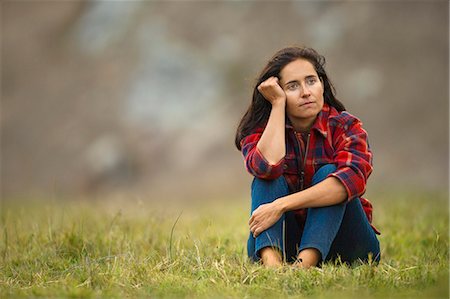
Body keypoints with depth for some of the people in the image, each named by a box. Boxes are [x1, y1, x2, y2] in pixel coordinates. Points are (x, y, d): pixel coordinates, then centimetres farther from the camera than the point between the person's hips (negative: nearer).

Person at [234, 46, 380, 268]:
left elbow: (354, 177, -28)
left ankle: (305, 262, -45)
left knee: (328, 173, -23)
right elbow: (266, 167, -26)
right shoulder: (259, 131, -1)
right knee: (268, 180, -21)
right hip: (281, 242, 1)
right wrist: (277, 104, -16)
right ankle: (271, 262, -46)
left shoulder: (346, 127, -7)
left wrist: (280, 205, -34)